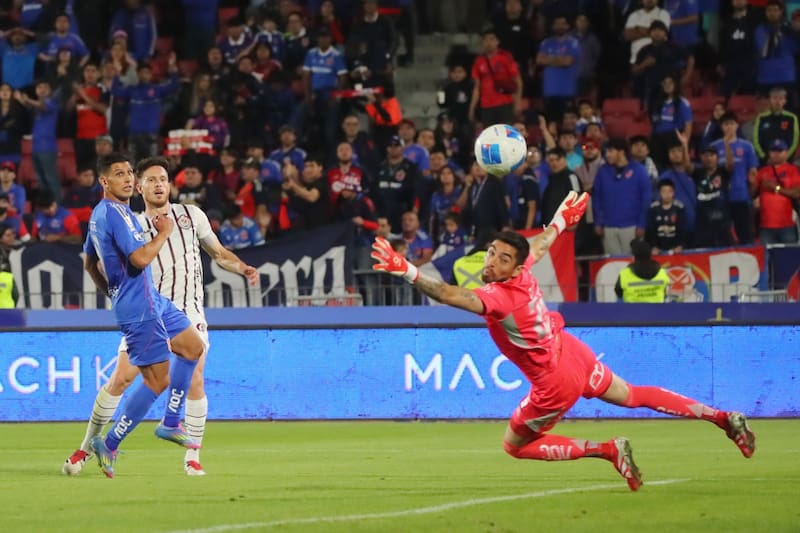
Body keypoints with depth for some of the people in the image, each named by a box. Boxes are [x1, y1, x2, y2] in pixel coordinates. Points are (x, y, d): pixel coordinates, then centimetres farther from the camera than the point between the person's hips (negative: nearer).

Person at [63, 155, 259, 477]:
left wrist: (243, 268, 1)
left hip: (188, 312, 1)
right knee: (121, 379, -4)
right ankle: (87, 447, 10)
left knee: (194, 381, -12)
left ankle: (192, 459, -1)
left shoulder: (192, 215, 10)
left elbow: (218, 253, 17)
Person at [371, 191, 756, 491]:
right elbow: (541, 245, 15)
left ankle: (608, 450, 4)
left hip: (557, 383, -8)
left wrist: (406, 271, -57)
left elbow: (448, 295, -48)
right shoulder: (523, 272, -9)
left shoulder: (497, 297, -31)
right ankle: (724, 418, 27)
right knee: (633, 396, 27)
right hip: (576, 355, 8)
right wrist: (562, 219, 34)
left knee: (514, 445, 10)